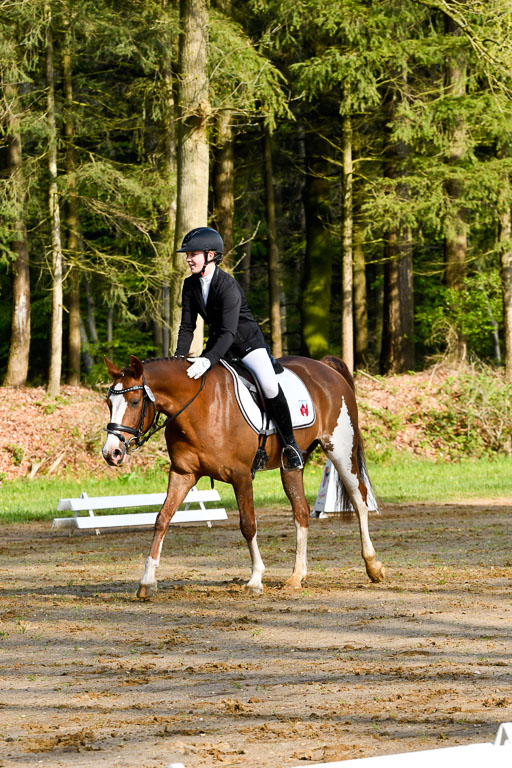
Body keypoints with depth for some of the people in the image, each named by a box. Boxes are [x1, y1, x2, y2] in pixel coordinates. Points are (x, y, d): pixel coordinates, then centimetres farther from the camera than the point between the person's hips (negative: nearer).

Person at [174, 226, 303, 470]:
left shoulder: (228, 286, -27)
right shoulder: (191, 285, -5)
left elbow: (229, 332, -34)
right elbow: (187, 327, -1)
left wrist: (208, 360, -47)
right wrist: (179, 358, -14)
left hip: (247, 341, -7)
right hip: (218, 341, 7)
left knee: (269, 386, -27)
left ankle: (289, 444, -11)